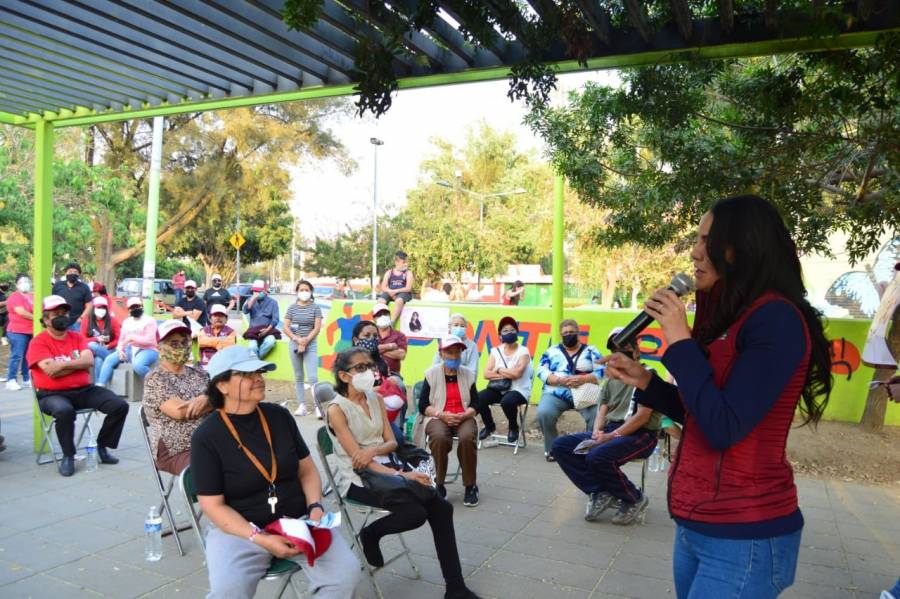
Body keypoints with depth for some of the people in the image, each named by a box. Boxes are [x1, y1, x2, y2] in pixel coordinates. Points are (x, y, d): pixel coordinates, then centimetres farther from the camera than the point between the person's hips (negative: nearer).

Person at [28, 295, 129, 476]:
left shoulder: (77, 337, 12)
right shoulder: (38, 342, -3)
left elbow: (89, 361, -5)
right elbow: (51, 371, -18)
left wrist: (62, 364, -12)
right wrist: (77, 364, -7)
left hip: (84, 390, 5)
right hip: (52, 394, -5)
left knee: (120, 405, -11)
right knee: (65, 411, -39)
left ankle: (102, 446, 9)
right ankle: (68, 456, -15)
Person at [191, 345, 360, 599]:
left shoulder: (279, 415, 2)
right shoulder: (206, 436, -9)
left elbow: (307, 470, 9)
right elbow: (213, 505, -10)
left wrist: (315, 508, -9)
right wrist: (259, 538, -21)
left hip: (298, 520, 3)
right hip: (238, 528, -3)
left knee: (346, 572, -17)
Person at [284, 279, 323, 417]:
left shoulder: (315, 307, 0)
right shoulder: (292, 307, 5)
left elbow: (317, 328, -5)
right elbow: (286, 327, 1)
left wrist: (305, 342, -12)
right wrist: (297, 339, -13)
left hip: (311, 345, -3)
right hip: (294, 345, 3)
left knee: (312, 377, -12)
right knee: (298, 377, 8)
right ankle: (302, 406, 13)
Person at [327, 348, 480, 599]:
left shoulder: (376, 398, 8)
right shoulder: (337, 409, -12)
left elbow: (392, 442, 7)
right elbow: (357, 459, -17)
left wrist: (373, 450, -17)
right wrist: (401, 476, -24)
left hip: (386, 467, 6)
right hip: (357, 479, -6)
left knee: (441, 508, -14)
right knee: (415, 512, -29)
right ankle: (371, 534, 1)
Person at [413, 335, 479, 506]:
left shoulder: (468, 374, 9)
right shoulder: (432, 373, 4)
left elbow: (475, 405, 5)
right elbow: (423, 405, 0)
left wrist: (462, 416, -15)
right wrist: (441, 415, -17)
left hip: (463, 418, 1)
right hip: (437, 418, -1)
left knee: (467, 438, -33)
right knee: (439, 437, -36)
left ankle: (470, 486, -14)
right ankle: (439, 485, -16)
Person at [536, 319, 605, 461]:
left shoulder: (591, 351, 12)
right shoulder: (552, 351, 15)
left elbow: (602, 372, 0)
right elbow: (541, 371, 3)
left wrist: (583, 379, -17)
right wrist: (561, 380, -14)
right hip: (556, 394, 1)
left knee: (597, 415, -30)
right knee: (544, 413, -29)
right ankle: (552, 449, -9)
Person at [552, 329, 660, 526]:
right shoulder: (611, 380, 19)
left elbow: (642, 417, -14)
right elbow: (602, 412, 13)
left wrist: (611, 436, -18)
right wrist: (597, 432, -10)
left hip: (641, 435, -7)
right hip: (610, 430, 8)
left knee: (597, 457, -34)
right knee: (560, 446, -9)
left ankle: (635, 499, -8)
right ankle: (599, 492, -6)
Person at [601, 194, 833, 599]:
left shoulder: (775, 318, -18)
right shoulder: (733, 319, 10)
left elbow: (723, 428, -24)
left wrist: (679, 341, -19)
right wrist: (644, 382, 4)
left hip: (743, 537, -8)